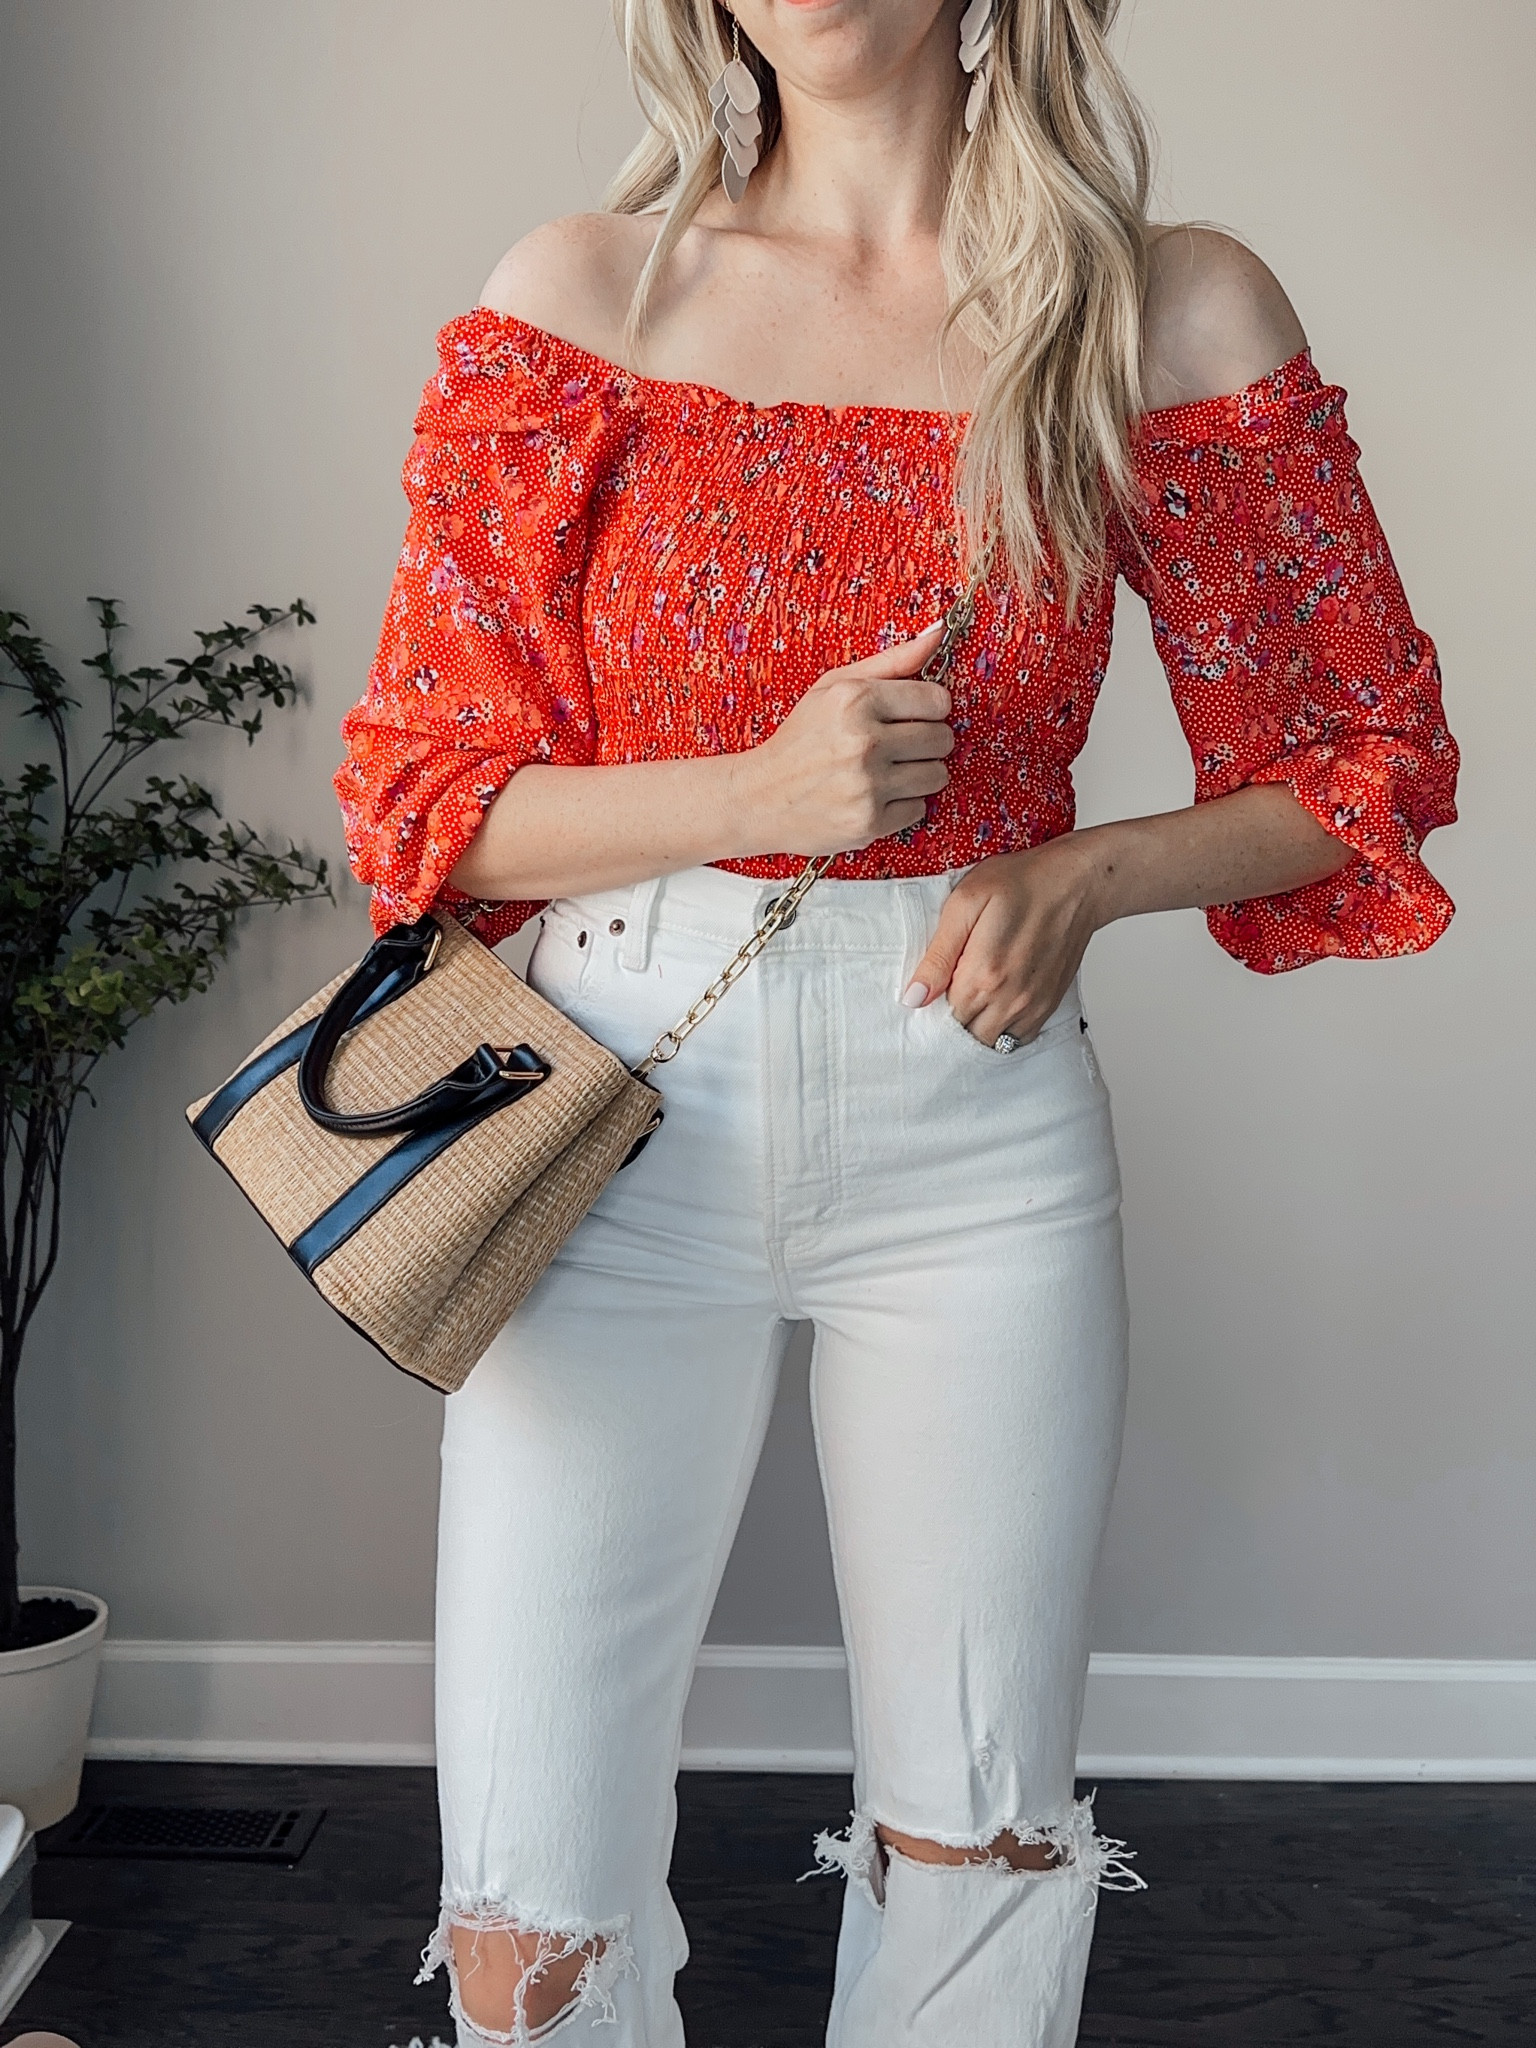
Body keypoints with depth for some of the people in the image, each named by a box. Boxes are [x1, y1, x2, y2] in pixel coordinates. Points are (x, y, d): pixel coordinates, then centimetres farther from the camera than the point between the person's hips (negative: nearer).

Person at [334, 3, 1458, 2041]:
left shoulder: (1177, 314, 0)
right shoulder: (577, 301, 0)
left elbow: (1368, 758, 9)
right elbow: (416, 784, 1)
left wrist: (1077, 878, -9)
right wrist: (764, 788, -16)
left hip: (978, 1125, 1)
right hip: (616, 1110, 0)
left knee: (977, 1850, 14)